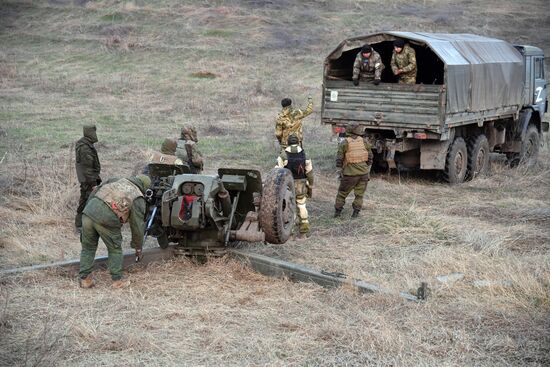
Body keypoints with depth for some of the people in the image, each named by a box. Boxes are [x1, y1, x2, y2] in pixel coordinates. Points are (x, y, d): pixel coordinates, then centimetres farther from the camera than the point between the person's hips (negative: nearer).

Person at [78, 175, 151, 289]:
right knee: (115, 249, 18)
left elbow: (93, 193, 20)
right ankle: (117, 280, 22)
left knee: (88, 247, 20)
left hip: (89, 211, 4)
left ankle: (85, 279, 23)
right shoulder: (138, 200, 12)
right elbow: (138, 226, 14)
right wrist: (138, 248, 26)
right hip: (107, 219, -4)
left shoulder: (117, 180, 24)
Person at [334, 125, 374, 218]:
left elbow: (339, 159, -6)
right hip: (363, 172, 2)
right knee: (359, 194, 13)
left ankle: (337, 212, 15)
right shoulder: (364, 142, 4)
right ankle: (356, 213, 10)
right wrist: (368, 171, 16)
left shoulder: (344, 143, -4)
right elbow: (370, 157, 9)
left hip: (350, 173, -2)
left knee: (342, 193, 13)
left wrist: (339, 172, 1)